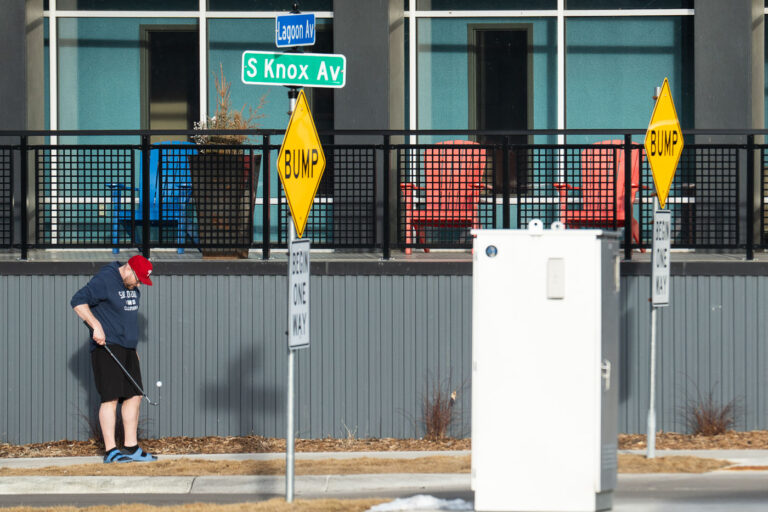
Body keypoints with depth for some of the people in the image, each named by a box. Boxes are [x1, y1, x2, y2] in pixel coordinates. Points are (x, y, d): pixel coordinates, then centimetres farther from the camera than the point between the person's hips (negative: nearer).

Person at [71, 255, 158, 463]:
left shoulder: (133, 287, 16)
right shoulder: (104, 280, -11)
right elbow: (78, 301, -19)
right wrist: (96, 326, -26)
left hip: (127, 350, 9)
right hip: (107, 348, -9)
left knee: (133, 397, 7)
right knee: (111, 398, -10)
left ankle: (131, 448, 12)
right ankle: (110, 451, -9)